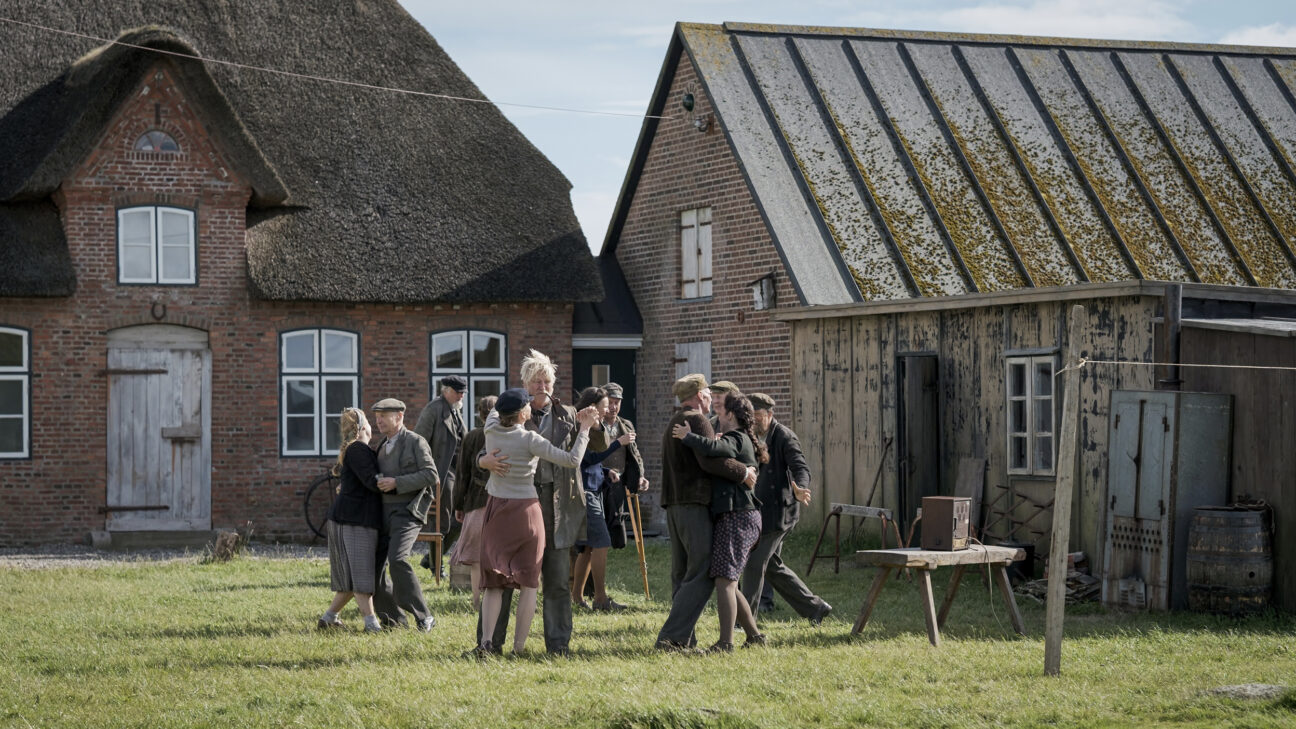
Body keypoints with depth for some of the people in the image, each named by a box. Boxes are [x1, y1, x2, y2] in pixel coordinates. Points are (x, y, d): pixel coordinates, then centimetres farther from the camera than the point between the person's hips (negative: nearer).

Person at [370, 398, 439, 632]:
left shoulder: (415, 442, -4)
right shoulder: (382, 446, 20)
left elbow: (430, 475, -13)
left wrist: (396, 483, -18)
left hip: (407, 511, -8)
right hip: (384, 513, 8)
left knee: (397, 559, -26)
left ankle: (423, 616, -20)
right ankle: (393, 617, 17)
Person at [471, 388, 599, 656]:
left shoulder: (491, 429, -2)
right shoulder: (529, 439, -16)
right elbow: (572, 460, -16)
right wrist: (585, 428, -5)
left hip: (496, 508, 4)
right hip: (525, 510, -4)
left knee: (494, 581, 7)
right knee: (528, 581, 5)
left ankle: (486, 640, -7)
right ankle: (519, 645, 0)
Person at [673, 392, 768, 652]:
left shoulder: (736, 439, -10)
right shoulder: (742, 441, 22)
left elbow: (711, 448, -30)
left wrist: (687, 436, -15)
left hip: (738, 516, -11)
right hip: (738, 516, 11)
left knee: (724, 581, -15)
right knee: (726, 582, 13)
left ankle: (726, 642, -19)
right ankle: (754, 635, 16)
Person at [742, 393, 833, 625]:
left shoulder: (784, 437, -12)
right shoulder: (755, 438, 14)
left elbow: (801, 468, -20)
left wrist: (799, 490, -42)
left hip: (778, 511, -9)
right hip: (762, 511, 9)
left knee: (755, 563, -9)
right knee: (772, 565, 13)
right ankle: (814, 607, 21)